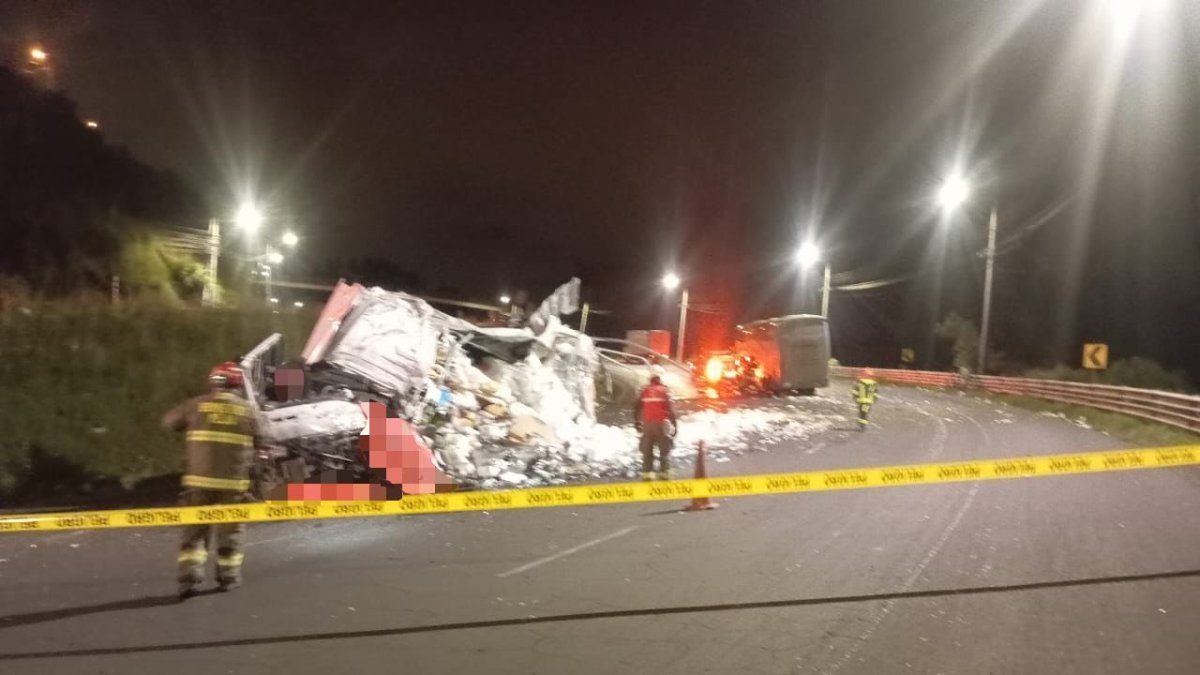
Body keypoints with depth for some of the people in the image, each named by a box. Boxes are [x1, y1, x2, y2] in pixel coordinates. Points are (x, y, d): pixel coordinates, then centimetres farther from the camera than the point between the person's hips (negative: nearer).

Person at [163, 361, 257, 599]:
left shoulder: (196, 405, -1)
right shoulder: (247, 410, 1)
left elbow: (168, 421, 14)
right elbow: (255, 446, 7)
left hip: (199, 480, 0)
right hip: (233, 482, 0)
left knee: (195, 529, 9)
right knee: (230, 530, 14)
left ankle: (190, 576, -1)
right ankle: (228, 575, 19)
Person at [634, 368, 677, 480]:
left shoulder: (645, 391, 6)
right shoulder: (665, 390, -4)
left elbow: (637, 408, 7)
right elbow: (671, 409, -9)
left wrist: (637, 423, 18)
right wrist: (674, 425, -4)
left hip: (647, 424, 3)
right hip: (661, 423, -3)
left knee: (647, 450, 10)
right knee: (665, 450, 3)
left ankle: (647, 473, 6)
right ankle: (664, 473, -4)